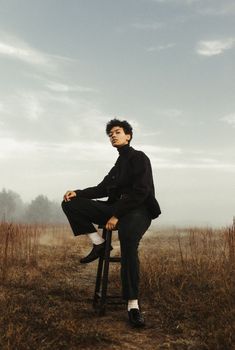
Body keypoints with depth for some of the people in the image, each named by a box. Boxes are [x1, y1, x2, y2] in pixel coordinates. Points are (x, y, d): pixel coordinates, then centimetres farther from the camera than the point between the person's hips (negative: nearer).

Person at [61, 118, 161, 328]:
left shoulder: (139, 158, -1)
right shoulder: (119, 164, 23)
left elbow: (140, 192, -13)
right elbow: (103, 189, 18)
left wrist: (117, 215, -19)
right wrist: (77, 193, 1)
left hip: (138, 210, -7)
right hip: (116, 209, 7)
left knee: (128, 238, -41)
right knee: (70, 204, -6)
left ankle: (133, 305, -38)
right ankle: (99, 244, -4)